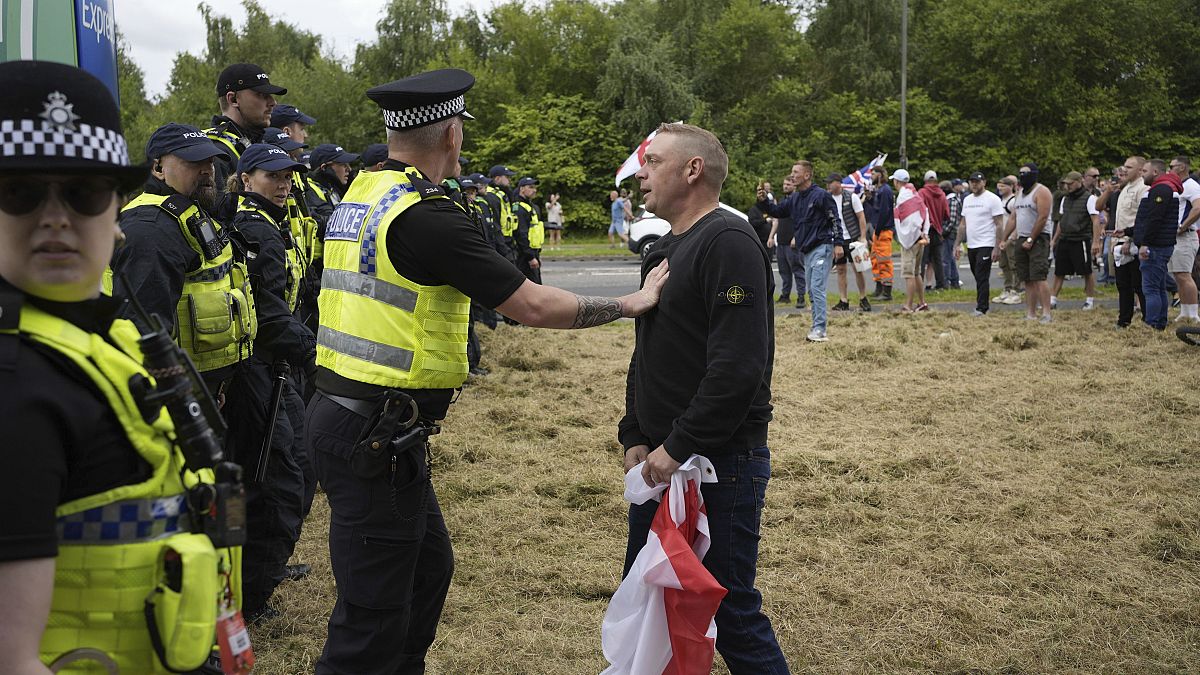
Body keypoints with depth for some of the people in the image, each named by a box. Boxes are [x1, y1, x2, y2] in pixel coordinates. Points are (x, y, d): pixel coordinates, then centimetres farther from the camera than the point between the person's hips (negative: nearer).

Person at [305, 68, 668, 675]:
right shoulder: (429, 216, -18)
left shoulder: (354, 201, 10)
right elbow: (534, 306, -16)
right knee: (375, 615, -1)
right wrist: (633, 302, -4)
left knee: (428, 564, 22)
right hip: (375, 437, -10)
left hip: (342, 412, 10)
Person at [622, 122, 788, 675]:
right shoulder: (663, 250, 15)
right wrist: (634, 438, 8)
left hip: (721, 463, -9)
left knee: (731, 611, -1)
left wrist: (678, 448, -21)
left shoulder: (729, 242, -15)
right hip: (662, 461, 10)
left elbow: (738, 366, -25)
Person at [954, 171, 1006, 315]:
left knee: (982, 277, -9)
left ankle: (981, 308, -7)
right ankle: (983, 303, 24)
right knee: (978, 277, 13)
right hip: (971, 245, 7)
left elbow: (999, 225, -11)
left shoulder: (992, 199, -8)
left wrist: (997, 248, -17)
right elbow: (963, 224, 19)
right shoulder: (967, 200, 14)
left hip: (986, 245, -7)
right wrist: (957, 244, 13)